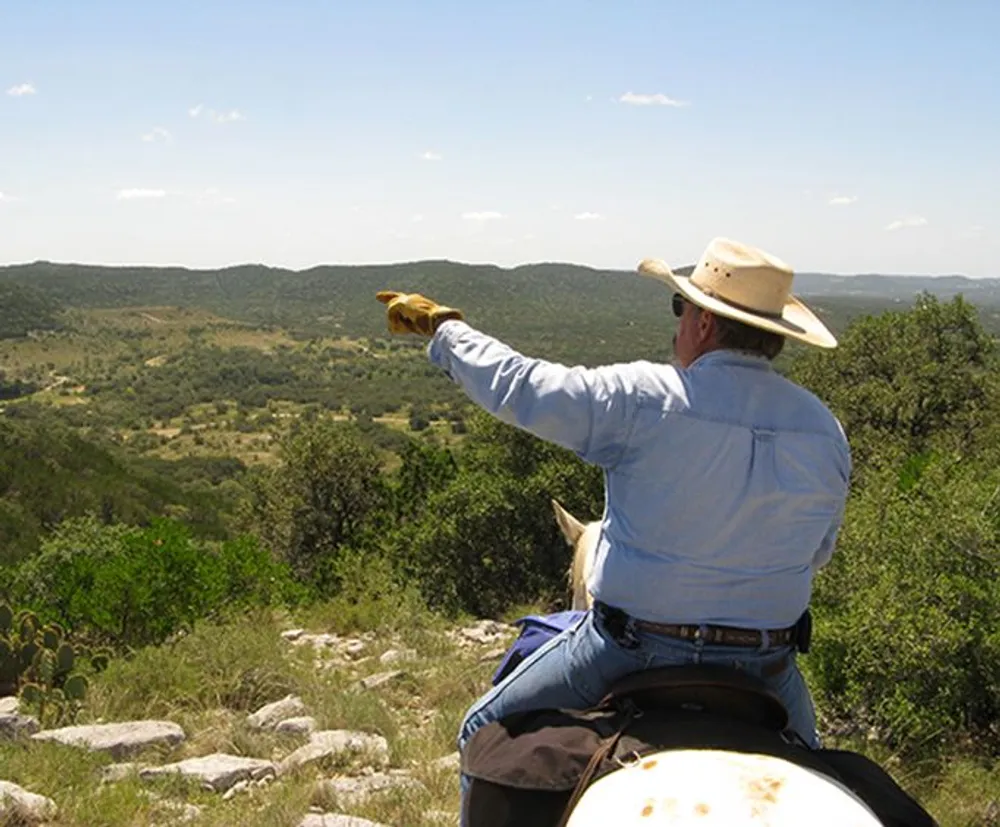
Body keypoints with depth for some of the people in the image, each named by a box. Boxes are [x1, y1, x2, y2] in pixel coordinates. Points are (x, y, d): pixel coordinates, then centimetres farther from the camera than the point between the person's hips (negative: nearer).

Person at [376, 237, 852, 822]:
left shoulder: (640, 399, -17)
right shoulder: (826, 431, -5)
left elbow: (518, 386, -8)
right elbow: (820, 551, 8)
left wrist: (443, 327, 8)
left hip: (633, 645, -4)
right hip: (765, 658, 4)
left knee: (488, 734, 17)